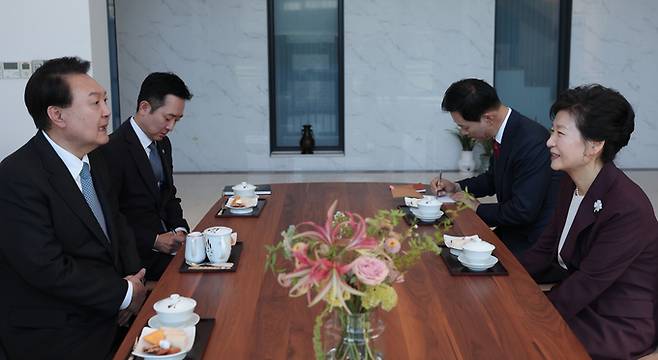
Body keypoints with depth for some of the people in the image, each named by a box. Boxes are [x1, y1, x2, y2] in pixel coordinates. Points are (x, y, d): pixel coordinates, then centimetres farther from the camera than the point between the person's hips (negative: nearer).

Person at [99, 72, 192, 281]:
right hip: (139, 253, -8)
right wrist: (154, 241, -18)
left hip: (165, 238, 8)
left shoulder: (162, 143, 11)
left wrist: (179, 230, 1)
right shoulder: (113, 150, -16)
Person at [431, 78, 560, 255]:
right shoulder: (503, 131, 1)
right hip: (512, 231, 8)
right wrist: (456, 187, 6)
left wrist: (477, 208, -12)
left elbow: (522, 211, -25)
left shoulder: (532, 142, -25)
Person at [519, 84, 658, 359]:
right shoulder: (571, 184, 1)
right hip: (579, 303, 7)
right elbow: (546, 247, 6)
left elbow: (587, 284, -23)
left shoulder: (628, 209, -25)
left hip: (616, 328, -7)